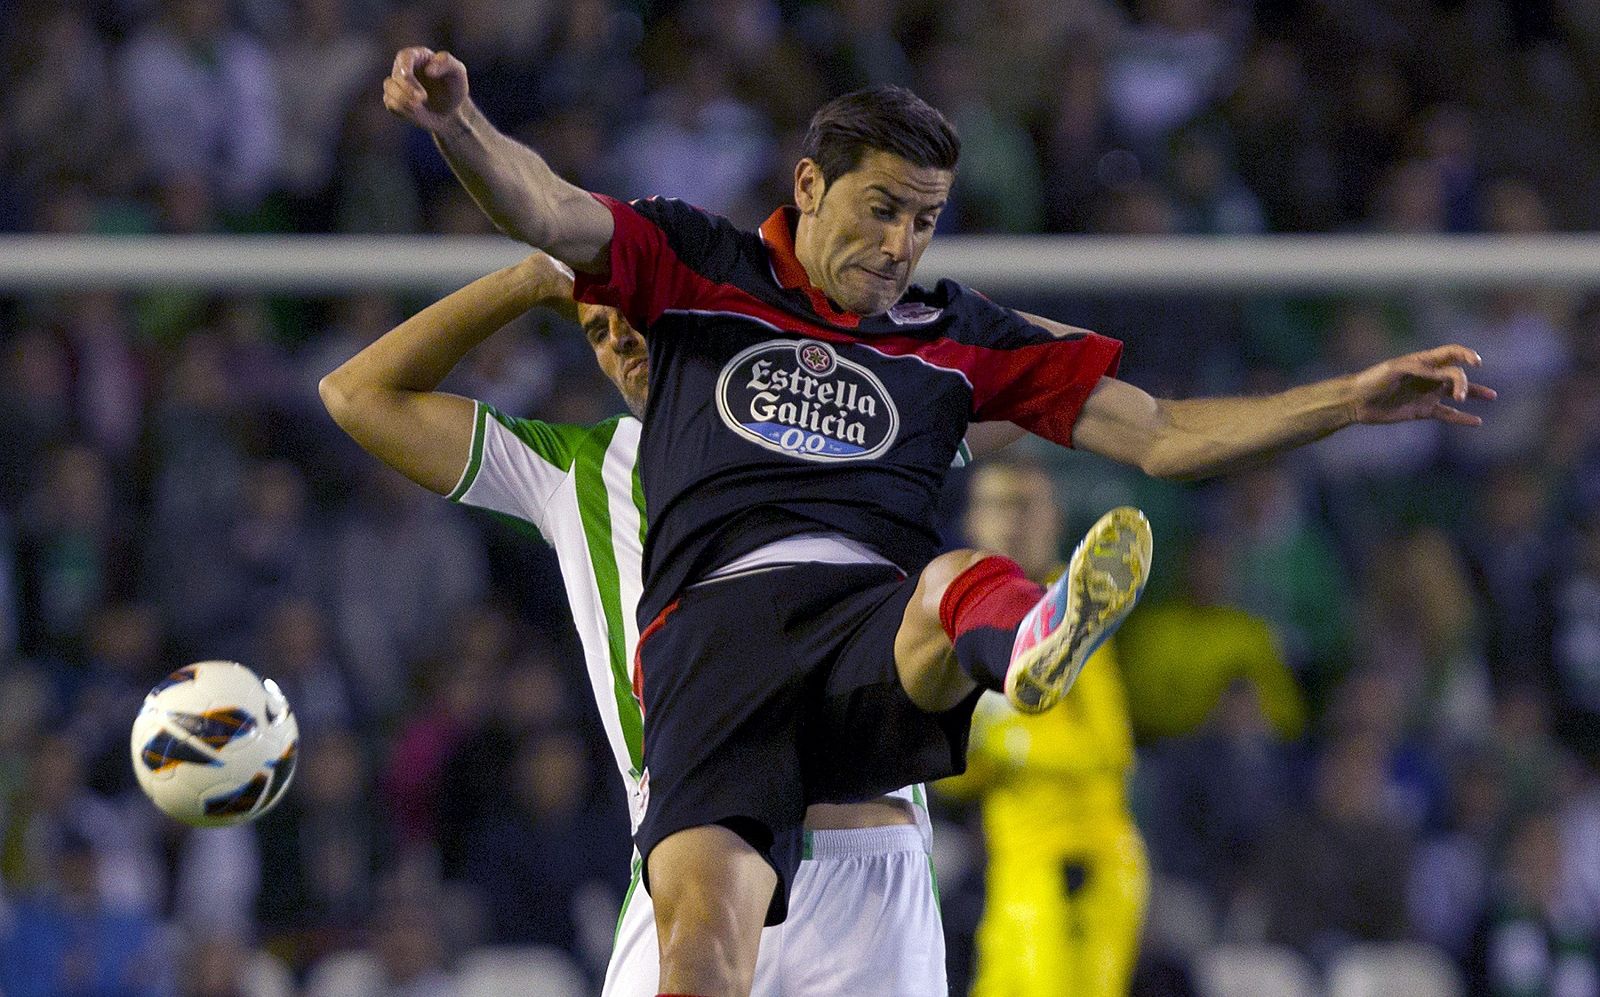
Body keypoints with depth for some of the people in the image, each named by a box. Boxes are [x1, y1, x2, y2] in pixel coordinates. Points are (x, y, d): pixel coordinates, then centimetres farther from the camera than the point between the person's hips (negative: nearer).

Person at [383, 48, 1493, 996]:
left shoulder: (953, 334, 26)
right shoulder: (700, 269, 21)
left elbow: (1159, 435, 25)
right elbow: (550, 214, 6)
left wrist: (1354, 399, 16)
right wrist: (457, 123, -15)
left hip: (877, 628, 1)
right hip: (713, 628, 0)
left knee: (961, 581, -39)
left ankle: (1033, 649, -74)